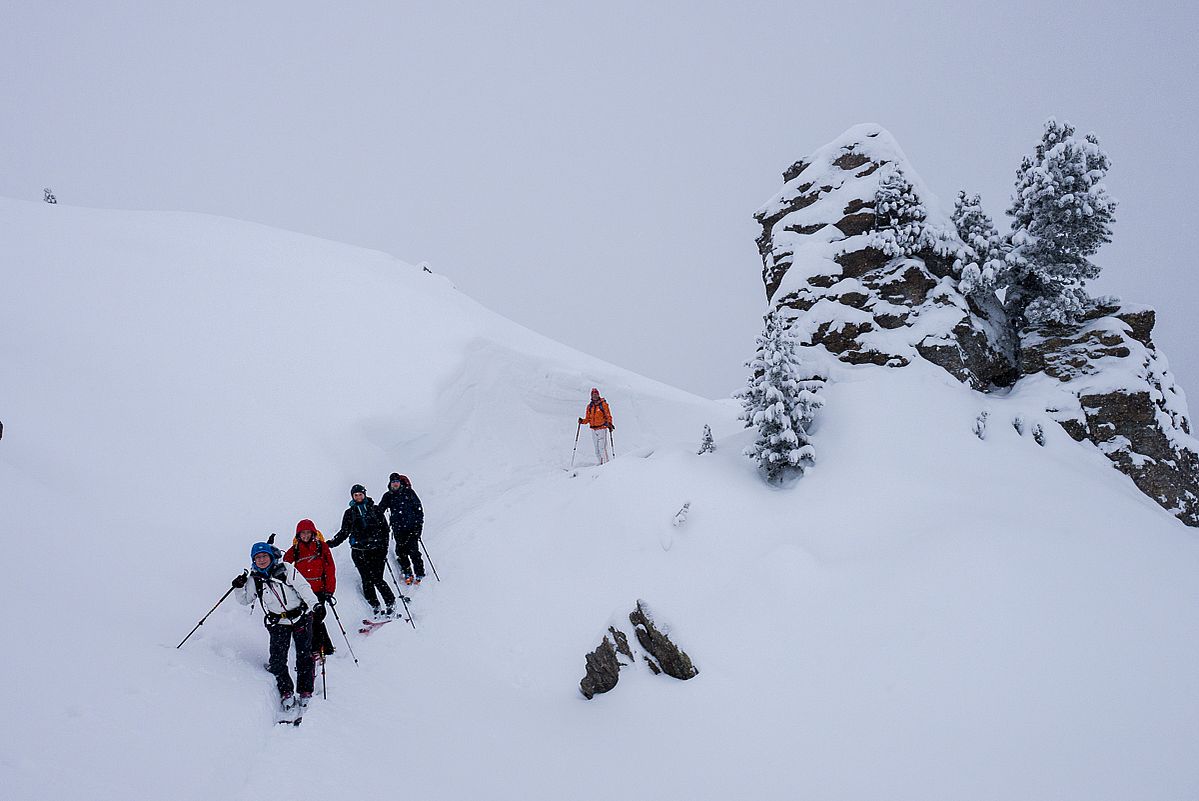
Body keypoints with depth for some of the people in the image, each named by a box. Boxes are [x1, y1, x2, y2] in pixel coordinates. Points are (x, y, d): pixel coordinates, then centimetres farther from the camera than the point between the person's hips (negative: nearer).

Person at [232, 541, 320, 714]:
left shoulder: (286, 570, -7)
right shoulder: (254, 579, 4)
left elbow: (303, 588, -12)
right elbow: (246, 600, 13)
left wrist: (314, 604, -24)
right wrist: (239, 588, -6)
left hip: (301, 618, -2)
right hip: (278, 623, 2)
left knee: (304, 656, 0)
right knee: (277, 659, -7)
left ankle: (305, 691, 11)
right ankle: (286, 692, 7)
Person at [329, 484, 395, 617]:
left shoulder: (374, 509, 7)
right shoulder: (350, 513, 11)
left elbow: (384, 528, 7)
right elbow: (344, 533, 16)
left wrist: (384, 547, -2)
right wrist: (332, 543, 1)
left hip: (376, 550, -2)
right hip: (359, 552, 2)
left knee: (377, 579, -10)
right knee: (367, 581, -3)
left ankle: (391, 604, 5)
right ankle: (375, 607, 6)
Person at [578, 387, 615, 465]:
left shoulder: (603, 404, -2)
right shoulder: (589, 406, 12)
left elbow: (608, 416, -5)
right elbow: (587, 419, 16)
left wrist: (609, 424, -21)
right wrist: (582, 421, -4)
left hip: (602, 428, -5)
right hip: (594, 430, 5)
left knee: (602, 448, -13)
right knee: (597, 449, 8)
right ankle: (600, 463, 15)